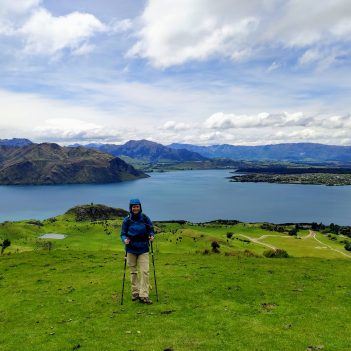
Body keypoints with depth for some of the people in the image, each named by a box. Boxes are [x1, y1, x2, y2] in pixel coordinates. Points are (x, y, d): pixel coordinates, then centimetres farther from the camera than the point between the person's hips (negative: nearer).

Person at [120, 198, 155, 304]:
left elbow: (151, 230, 7)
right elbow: (123, 234, 1)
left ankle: (144, 295, -2)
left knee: (145, 271, -7)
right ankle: (135, 292, 24)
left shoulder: (145, 218, -3)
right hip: (131, 249, 1)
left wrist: (151, 236, -14)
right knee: (133, 272, 10)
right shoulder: (127, 220, -4)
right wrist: (125, 239, -20)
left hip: (143, 249, 0)